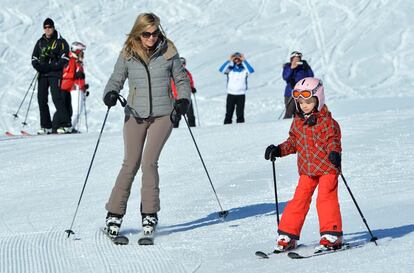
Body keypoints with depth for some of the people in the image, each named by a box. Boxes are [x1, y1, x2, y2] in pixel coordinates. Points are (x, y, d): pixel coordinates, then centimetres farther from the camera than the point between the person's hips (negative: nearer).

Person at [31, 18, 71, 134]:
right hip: (42, 74, 5)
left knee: (57, 98, -14)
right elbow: (34, 58, 16)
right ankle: (46, 126, 3)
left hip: (55, 74, -5)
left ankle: (65, 124, -10)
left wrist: (49, 67, -15)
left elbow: (64, 59, -6)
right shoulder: (40, 42, 16)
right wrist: (39, 67, -6)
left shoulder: (60, 41, 1)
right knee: (41, 99, -1)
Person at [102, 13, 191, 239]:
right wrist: (110, 93, -13)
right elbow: (116, 79, 9)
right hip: (135, 114, 1)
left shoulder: (169, 52, 1)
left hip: (162, 114, -1)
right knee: (130, 164, -1)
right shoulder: (128, 54, 2)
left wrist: (183, 100, -7)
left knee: (149, 162, -12)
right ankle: (114, 214, 9)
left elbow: (181, 80, 11)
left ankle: (150, 214, 0)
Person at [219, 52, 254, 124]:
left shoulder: (244, 69, 4)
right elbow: (221, 70, -11)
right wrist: (229, 61, -13)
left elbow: (251, 71, -17)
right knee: (229, 113, 0)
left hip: (241, 94, -1)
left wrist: (244, 61, -13)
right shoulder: (230, 69, 5)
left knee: (240, 114, 0)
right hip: (231, 94, 1)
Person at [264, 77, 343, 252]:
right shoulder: (297, 122, 9)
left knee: (325, 198, -11)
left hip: (326, 167, -5)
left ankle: (331, 235, -3)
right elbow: (293, 142, 19)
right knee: (299, 200, 5)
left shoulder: (327, 121, -9)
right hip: (306, 170, 5)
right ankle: (288, 235, 9)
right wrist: (278, 150, 7)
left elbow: (333, 140, -14)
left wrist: (334, 153, -33)